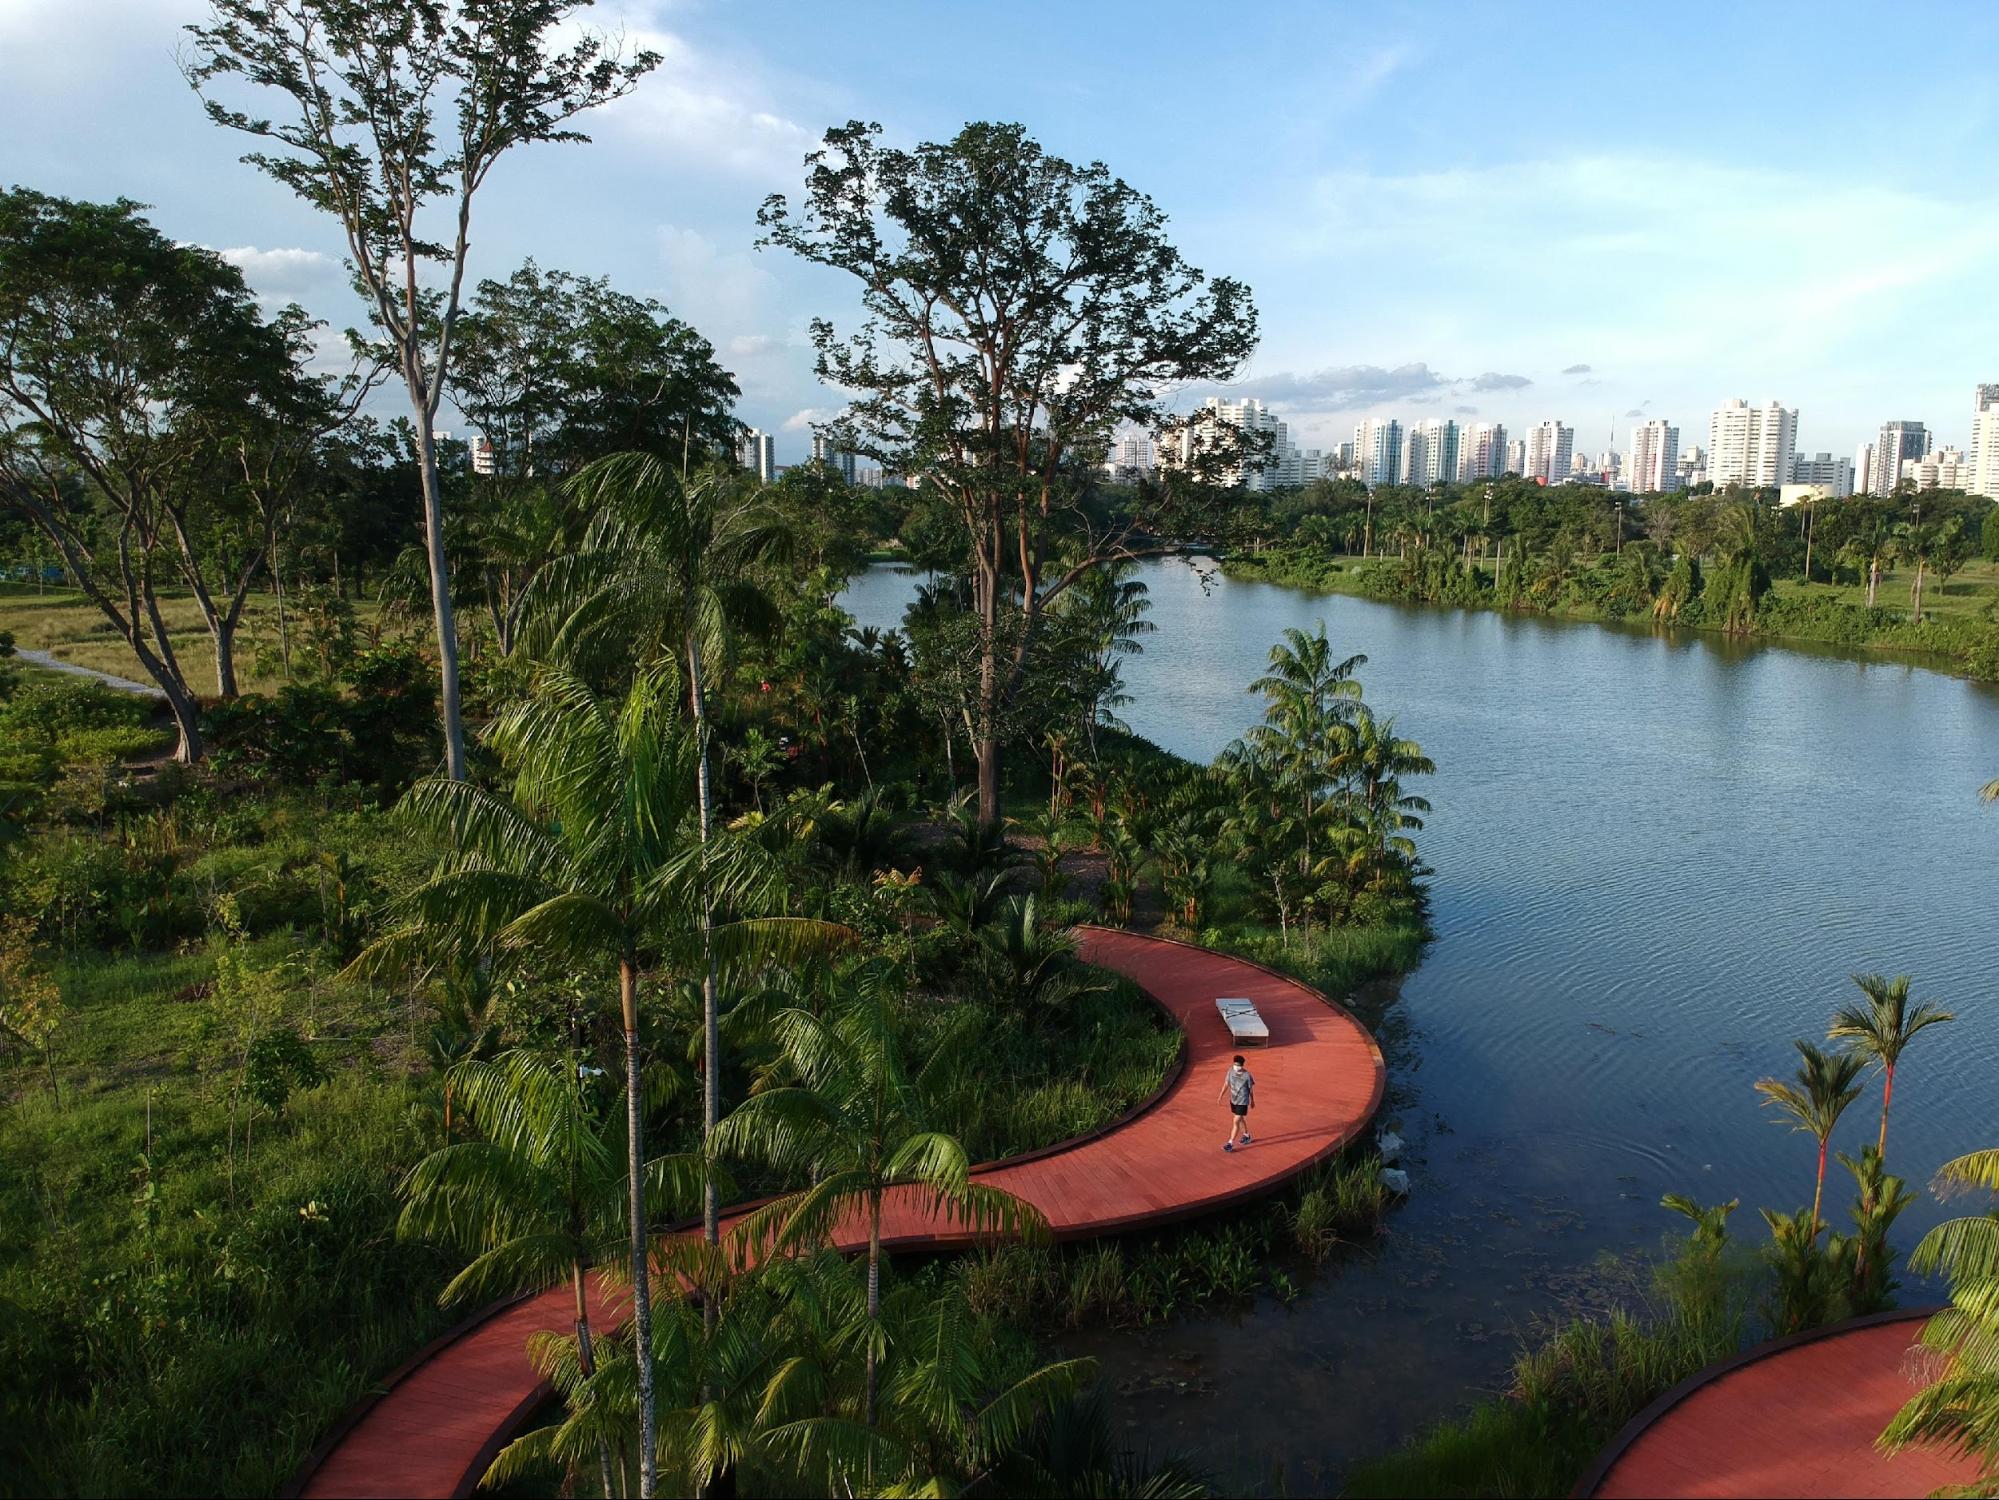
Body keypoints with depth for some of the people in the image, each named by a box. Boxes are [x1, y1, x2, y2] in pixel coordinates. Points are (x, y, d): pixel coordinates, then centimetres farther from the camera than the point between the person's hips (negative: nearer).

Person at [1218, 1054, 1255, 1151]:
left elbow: (1251, 1089, -5)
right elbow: (1226, 1084, 2)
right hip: (1233, 1100, 6)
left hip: (1242, 1102, -6)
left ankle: (1230, 1143, -3)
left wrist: (1252, 1101, 6)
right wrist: (1221, 1096, -1)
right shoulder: (1231, 1071, -9)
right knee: (1240, 1119, 24)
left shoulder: (1247, 1075, -20)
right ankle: (1246, 1136, 45)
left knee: (1236, 1122, -8)